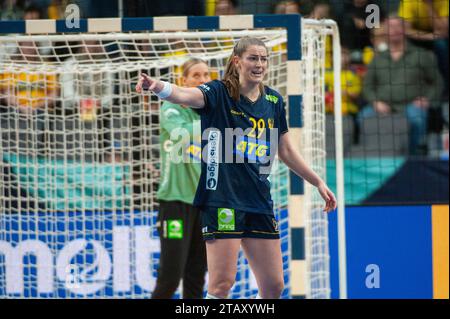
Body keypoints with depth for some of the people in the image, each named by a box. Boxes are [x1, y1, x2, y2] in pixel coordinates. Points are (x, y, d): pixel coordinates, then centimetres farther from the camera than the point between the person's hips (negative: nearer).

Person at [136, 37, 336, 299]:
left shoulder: (274, 101, 11)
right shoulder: (220, 93, -5)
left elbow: (286, 151, 22)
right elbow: (184, 95, -26)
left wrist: (319, 183, 25)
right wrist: (157, 86, -47)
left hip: (260, 203, 6)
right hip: (223, 201, -6)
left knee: (274, 285, 6)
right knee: (222, 282, -13)